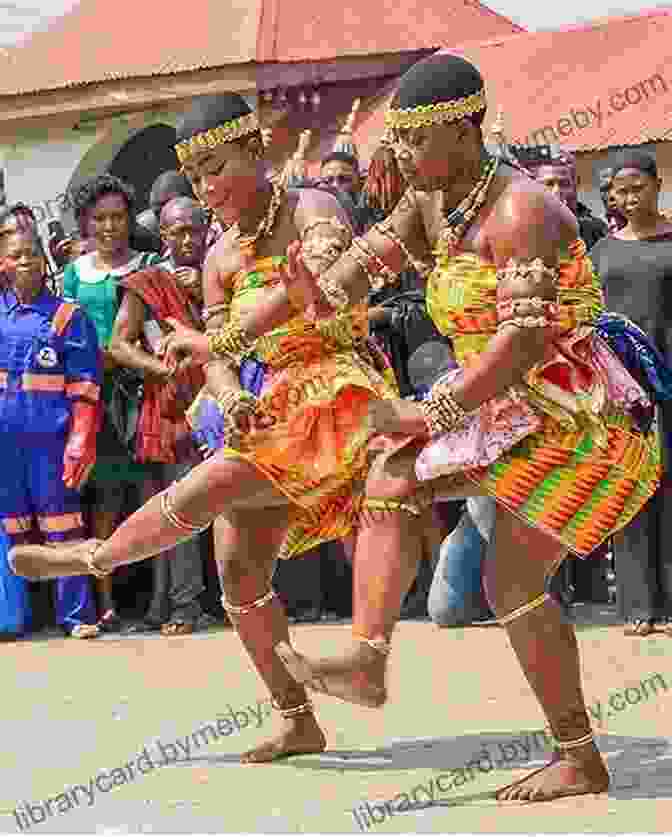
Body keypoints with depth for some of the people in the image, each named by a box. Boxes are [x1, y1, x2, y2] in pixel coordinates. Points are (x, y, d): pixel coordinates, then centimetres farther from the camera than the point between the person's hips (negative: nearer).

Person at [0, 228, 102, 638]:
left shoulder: (68, 317, 0)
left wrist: (80, 446, -10)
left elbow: (84, 390, -3)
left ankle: (77, 613, 2)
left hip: (50, 436, -3)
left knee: (62, 526, -3)